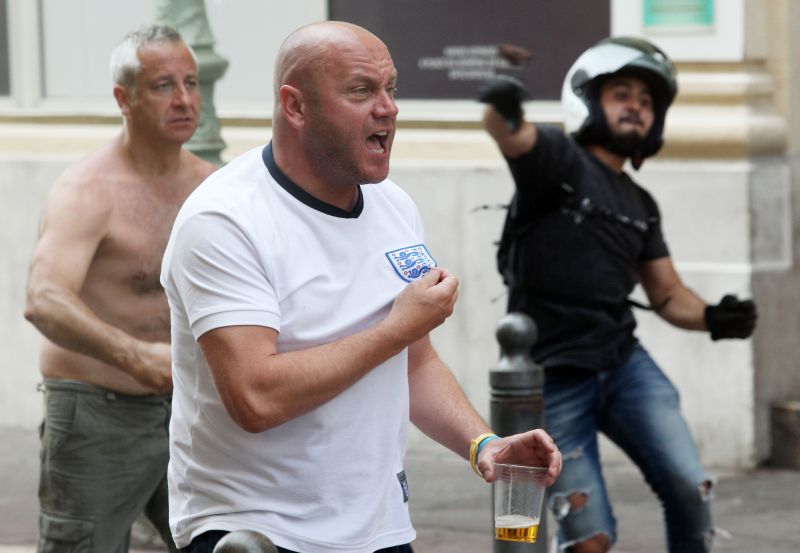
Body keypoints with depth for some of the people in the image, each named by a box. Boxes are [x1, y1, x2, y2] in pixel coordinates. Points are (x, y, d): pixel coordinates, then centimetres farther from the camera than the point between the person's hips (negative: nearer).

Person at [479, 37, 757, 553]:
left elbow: (668, 294, 17)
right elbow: (512, 137, -27)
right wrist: (503, 109, -53)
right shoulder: (558, 157, -5)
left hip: (625, 362, 6)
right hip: (553, 379, -6)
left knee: (690, 489, -10)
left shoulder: (641, 206, 16)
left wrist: (714, 318, -7)